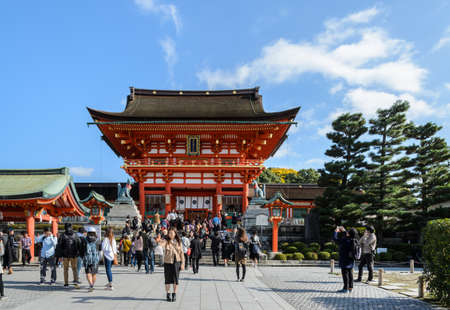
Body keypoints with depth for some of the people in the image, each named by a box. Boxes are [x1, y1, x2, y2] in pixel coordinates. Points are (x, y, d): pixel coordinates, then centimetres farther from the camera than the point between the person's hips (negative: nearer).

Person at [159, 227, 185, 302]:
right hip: (167, 262, -1)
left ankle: (174, 294, 17)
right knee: (168, 278, 3)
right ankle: (168, 294, 18)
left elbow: (181, 253, 7)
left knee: (175, 278, 3)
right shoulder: (166, 241, -2)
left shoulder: (178, 242, 5)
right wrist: (160, 243, -51)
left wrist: (182, 263, 1)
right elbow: (162, 244, -26)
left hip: (176, 262, 1)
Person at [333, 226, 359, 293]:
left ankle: (346, 288, 0)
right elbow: (348, 237, 22)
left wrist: (336, 231, 0)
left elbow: (335, 239, -15)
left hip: (345, 261, -7)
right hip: (351, 260, 7)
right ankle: (350, 288, 18)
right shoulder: (354, 240, 0)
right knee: (350, 274, 13)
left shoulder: (344, 241, -22)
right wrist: (344, 231, 26)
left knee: (345, 274, -2)